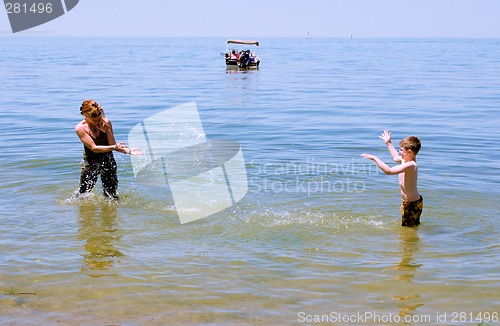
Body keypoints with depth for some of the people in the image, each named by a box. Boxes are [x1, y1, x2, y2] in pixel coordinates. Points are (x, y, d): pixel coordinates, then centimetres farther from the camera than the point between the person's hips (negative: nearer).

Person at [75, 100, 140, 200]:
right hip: (90, 162, -1)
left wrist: (128, 150, -26)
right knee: (83, 193, 13)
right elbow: (94, 148, -23)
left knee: (111, 196, 4)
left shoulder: (106, 122, -13)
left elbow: (112, 144, -10)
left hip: (107, 160, 1)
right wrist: (114, 147, -33)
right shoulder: (80, 128, -18)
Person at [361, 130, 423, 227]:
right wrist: (388, 143, 36)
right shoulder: (406, 160, 4)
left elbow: (389, 171, -36)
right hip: (407, 202, 11)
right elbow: (396, 157, 30)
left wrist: (375, 158, -28)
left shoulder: (411, 165, -28)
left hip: (413, 204, -11)